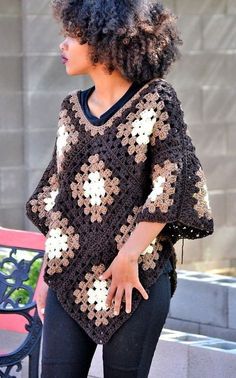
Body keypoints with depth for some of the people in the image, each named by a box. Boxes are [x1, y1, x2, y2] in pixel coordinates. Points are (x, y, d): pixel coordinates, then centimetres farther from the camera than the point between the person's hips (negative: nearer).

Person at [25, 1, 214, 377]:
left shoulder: (156, 101, -2)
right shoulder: (73, 107, 13)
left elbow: (169, 190, -8)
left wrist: (129, 257, -13)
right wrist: (46, 272, 12)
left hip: (137, 278, -4)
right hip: (69, 277, 5)